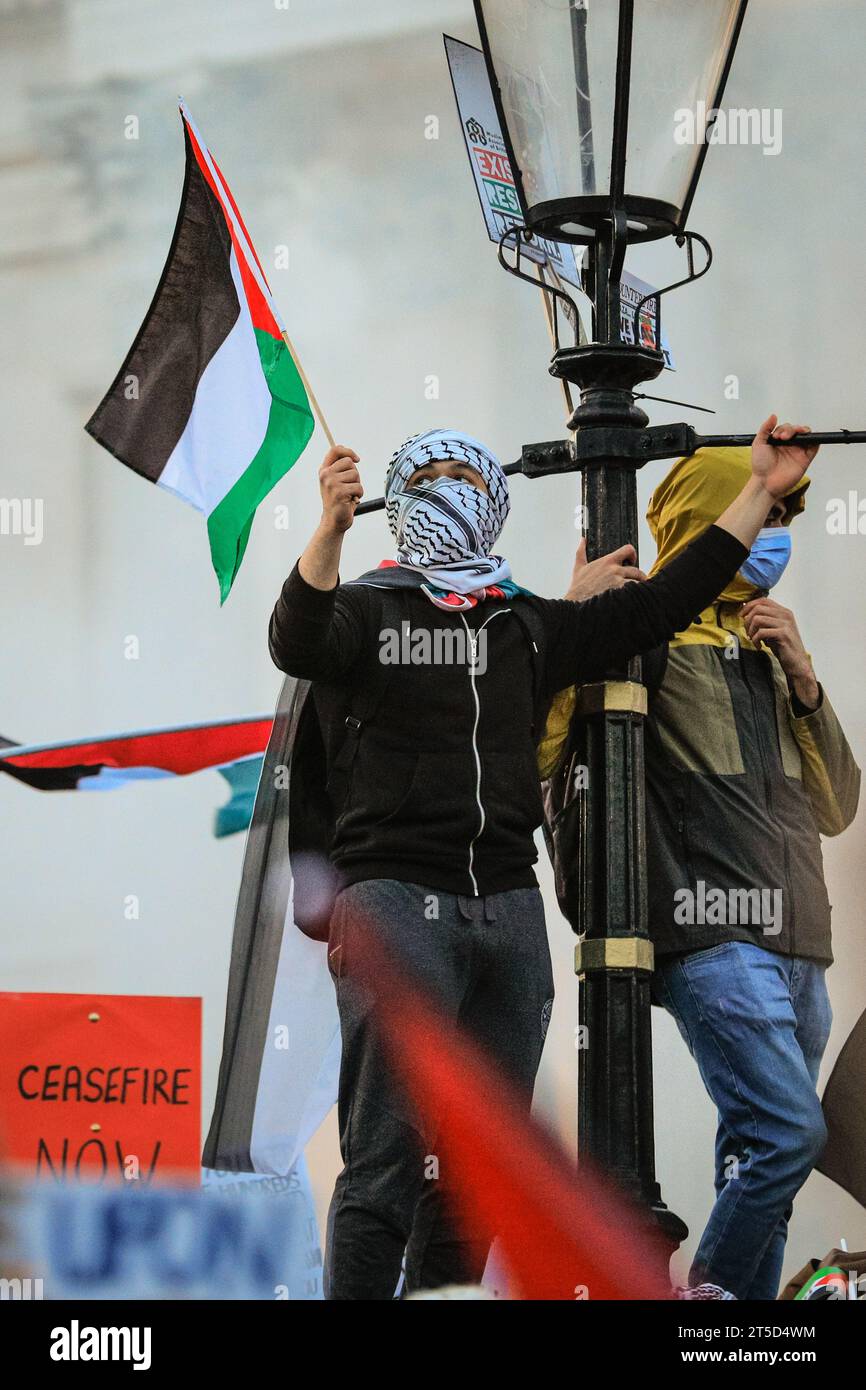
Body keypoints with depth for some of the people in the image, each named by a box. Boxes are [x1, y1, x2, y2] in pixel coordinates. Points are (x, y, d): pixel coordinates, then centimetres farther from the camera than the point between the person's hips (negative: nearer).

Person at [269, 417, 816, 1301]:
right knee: (389, 1161, -13)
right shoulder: (366, 611, 6)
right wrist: (331, 529, -33)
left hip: (508, 905, 6)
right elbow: (298, 643, -16)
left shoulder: (530, 627, 21)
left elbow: (658, 606, 20)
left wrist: (760, 490, 17)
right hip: (395, 896, -6)